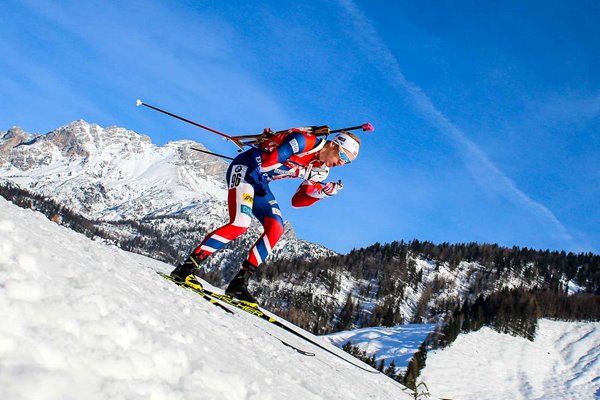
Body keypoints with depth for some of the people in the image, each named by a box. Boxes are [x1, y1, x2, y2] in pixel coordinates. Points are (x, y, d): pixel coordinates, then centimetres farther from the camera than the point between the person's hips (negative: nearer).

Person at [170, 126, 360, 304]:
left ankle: (239, 282, -8)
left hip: (260, 184, 8)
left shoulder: (320, 170, 6)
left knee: (276, 229, -10)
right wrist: (303, 172, -25)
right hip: (245, 168, -8)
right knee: (240, 224, -24)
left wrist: (322, 192, -6)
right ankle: (187, 267, -20)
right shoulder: (304, 140, -19)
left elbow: (296, 201, 8)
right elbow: (268, 162, -28)